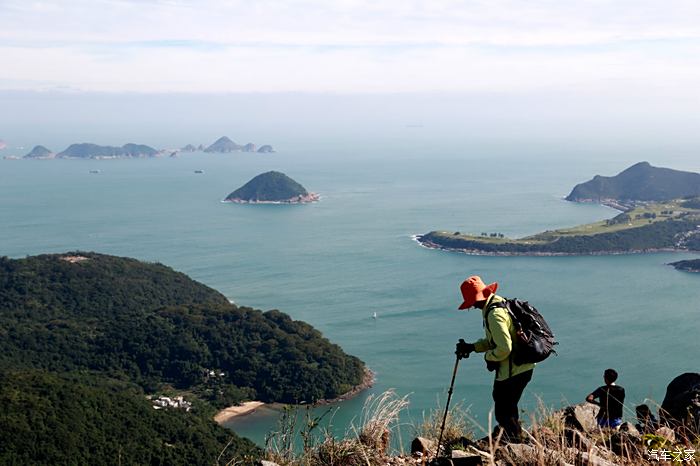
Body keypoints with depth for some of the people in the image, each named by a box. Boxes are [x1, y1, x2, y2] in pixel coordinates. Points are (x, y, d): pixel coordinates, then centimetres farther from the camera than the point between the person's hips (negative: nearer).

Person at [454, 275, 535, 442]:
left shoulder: (495, 314, -23)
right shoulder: (499, 303, 10)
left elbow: (504, 348, -28)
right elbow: (494, 339, 19)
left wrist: (489, 357, -10)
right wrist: (472, 347, 8)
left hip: (513, 370, -11)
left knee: (504, 411, -1)